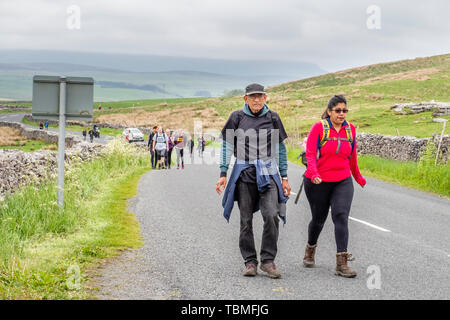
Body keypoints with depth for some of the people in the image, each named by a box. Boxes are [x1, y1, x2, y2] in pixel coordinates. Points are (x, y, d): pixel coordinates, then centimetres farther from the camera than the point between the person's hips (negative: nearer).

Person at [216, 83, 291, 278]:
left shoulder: (272, 118, 6)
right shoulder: (237, 118, 3)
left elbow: (280, 148, 12)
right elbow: (227, 146, 6)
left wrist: (284, 177, 10)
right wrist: (223, 174, -1)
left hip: (267, 173, 0)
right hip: (244, 173, 0)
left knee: (271, 215, -15)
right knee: (246, 220, 2)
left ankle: (268, 260, -4)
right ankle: (250, 262, 12)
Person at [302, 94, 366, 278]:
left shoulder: (350, 129, 6)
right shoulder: (319, 128, -7)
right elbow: (310, 153, -15)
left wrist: (358, 178, 30)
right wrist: (314, 174, -31)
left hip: (343, 182, 2)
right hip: (318, 183, -2)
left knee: (341, 217, -14)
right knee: (318, 219, 12)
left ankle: (341, 263, -18)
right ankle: (310, 250, 41)